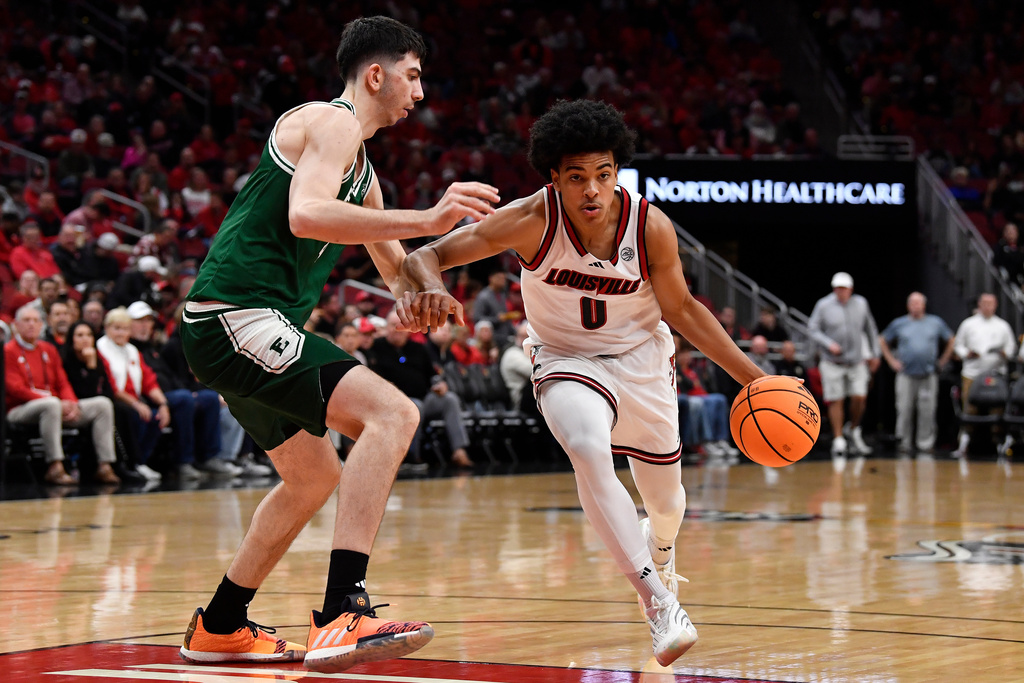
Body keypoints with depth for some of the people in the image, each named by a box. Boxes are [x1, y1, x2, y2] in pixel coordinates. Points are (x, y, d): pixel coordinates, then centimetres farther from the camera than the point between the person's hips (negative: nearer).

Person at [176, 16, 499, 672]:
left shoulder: (360, 166, 24)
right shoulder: (332, 122, -7)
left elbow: (396, 269, 36)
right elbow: (305, 215, -27)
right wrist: (425, 219, -31)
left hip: (241, 328, 11)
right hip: (237, 317, -11)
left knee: (315, 477, 26)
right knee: (392, 413, -23)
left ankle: (219, 628, 37)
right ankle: (341, 617, -32)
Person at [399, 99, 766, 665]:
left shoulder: (651, 226, -21)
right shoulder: (532, 220, -26)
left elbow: (681, 309, -5)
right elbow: (425, 256, -26)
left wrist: (754, 378, -7)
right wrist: (429, 290, -50)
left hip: (642, 359, 2)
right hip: (566, 362, -2)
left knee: (664, 496, 18)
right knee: (588, 449, -35)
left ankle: (659, 546, 59)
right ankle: (660, 603, -30)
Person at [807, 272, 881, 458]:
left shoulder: (861, 303, 4)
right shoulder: (824, 305, -5)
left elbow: (871, 329, 14)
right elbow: (813, 328, -3)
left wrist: (875, 353, 14)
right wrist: (828, 344, -17)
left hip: (856, 362, 2)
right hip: (832, 363, -2)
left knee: (859, 397, -8)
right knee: (835, 401, -2)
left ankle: (853, 430, 18)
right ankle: (838, 440, 7)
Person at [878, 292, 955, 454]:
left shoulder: (936, 323, 11)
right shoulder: (899, 324, 8)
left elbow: (950, 341, 19)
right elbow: (882, 341, 15)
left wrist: (942, 361, 11)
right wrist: (892, 361, 7)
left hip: (929, 375, 0)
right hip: (906, 375, 0)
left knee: (927, 411, -2)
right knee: (904, 410, -4)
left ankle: (925, 443, 5)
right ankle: (904, 442, 4)